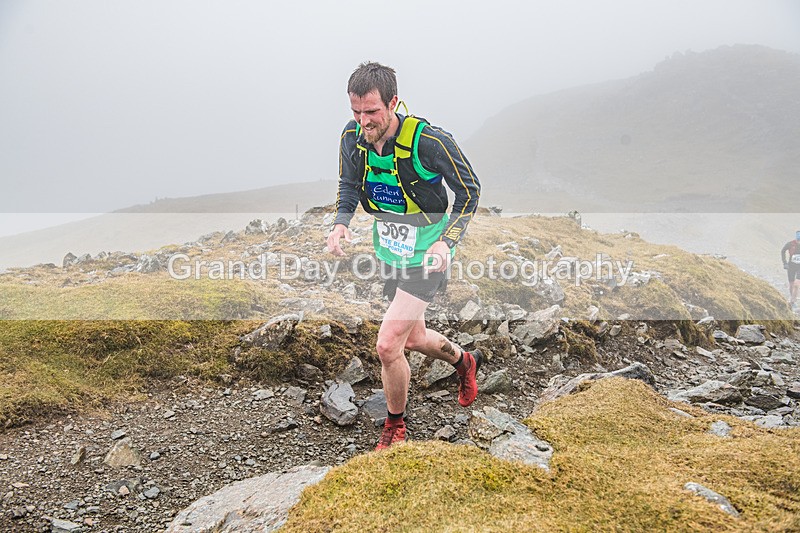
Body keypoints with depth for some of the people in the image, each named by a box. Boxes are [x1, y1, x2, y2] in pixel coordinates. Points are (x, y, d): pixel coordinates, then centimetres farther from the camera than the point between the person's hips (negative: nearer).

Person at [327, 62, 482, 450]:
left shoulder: (428, 141, -25)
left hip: (426, 253, -6)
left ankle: (395, 428, 14)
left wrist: (446, 241, -25)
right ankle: (465, 362, 52)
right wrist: (341, 222, -10)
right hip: (389, 251, 7)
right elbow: (349, 184, 9)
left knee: (388, 345, -12)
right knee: (414, 338, 20)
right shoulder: (352, 137, -9)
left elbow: (470, 190, -13)